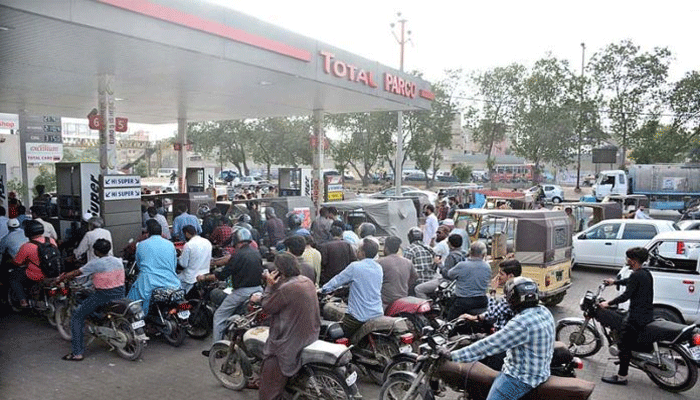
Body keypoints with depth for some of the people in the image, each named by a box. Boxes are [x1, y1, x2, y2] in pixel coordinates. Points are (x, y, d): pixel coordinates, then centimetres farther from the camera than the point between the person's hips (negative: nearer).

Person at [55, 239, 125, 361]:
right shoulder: (118, 261, 6)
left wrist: (61, 278, 13)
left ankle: (77, 353, 2)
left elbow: (77, 273, -4)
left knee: (77, 317, 7)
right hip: (120, 294, 7)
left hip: (103, 296, -7)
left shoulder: (96, 263, -12)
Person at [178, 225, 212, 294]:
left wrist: (179, 257, 8)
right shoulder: (208, 242, 3)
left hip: (191, 278, -6)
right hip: (205, 275, 7)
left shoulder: (188, 245, -16)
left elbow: (183, 264, -10)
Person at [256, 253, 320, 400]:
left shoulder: (286, 288, -26)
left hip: (294, 338, -10)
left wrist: (270, 285, -10)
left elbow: (267, 307, -15)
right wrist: (276, 285, 5)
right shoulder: (307, 281, 3)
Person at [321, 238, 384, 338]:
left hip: (359, 317, -6)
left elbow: (338, 280, -3)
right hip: (378, 315, 7)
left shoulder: (355, 267, -13)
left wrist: (322, 290, 15)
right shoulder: (379, 268, 6)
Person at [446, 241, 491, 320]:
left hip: (462, 301, -4)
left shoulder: (461, 265, -15)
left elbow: (449, 275, 2)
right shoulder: (487, 267, -4)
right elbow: (488, 282, 12)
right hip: (481, 302, 4)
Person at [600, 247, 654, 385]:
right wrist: (615, 282, 41)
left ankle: (622, 376, -4)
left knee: (624, 344, -6)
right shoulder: (646, 273, 11)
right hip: (648, 314, 10)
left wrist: (608, 303, -13)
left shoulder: (636, 276, -18)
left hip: (637, 316, -10)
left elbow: (626, 295, -22)